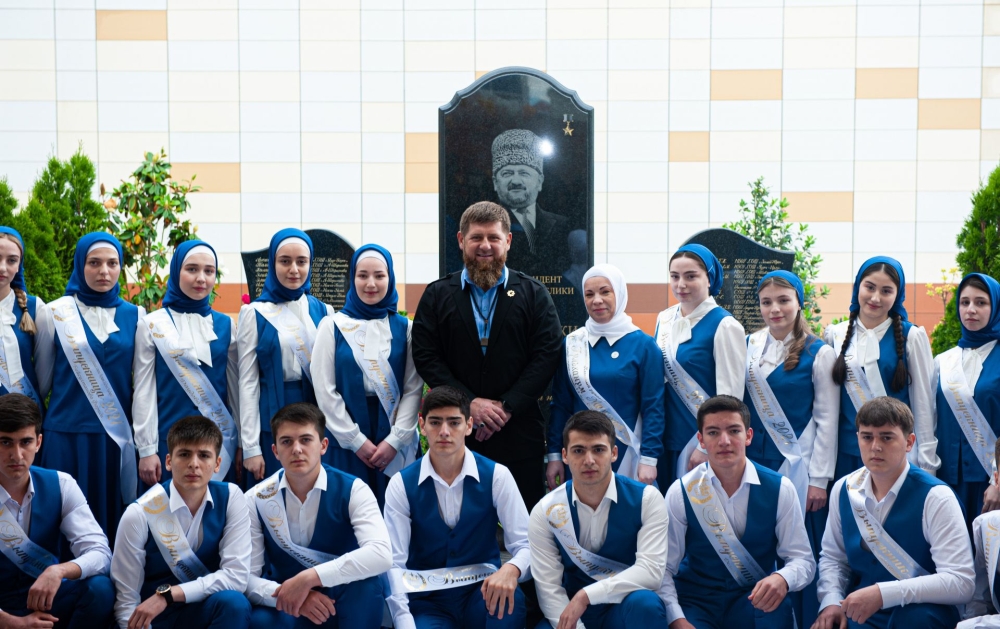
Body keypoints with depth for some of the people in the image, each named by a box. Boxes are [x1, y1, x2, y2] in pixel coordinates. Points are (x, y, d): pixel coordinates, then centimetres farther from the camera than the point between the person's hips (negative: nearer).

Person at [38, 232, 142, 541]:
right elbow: (43, 375, 9)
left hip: (117, 436, 2)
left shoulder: (134, 316, 6)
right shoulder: (57, 313, 2)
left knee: (113, 514, 5)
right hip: (67, 433, -1)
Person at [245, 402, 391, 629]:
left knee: (364, 584, -35)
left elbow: (381, 555, -30)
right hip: (288, 609, 1)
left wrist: (308, 578, -35)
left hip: (346, 607, 0)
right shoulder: (256, 500, -4)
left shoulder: (353, 490, -11)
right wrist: (286, 595, -28)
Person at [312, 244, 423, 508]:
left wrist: (395, 440, -9)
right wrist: (356, 440, -6)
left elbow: (413, 389, 2)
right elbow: (325, 390, -1)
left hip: (395, 443, 1)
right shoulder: (333, 326, 4)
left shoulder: (404, 328, 7)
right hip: (346, 442, -1)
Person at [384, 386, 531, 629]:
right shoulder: (401, 485, -3)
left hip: (483, 593, 1)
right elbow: (394, 563, -8)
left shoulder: (496, 476, -3)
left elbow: (526, 544, -8)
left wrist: (511, 570, -33)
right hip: (428, 600, -1)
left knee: (510, 598, -34)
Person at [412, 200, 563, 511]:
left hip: (519, 433, 0)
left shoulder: (533, 294, 7)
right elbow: (425, 357, 0)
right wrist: (469, 402, -11)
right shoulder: (437, 295, 8)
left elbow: (548, 354, -2)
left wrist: (508, 406, -12)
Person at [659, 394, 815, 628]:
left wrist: (782, 579, -27)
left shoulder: (780, 489, -4)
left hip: (756, 600, 1)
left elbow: (803, 559, -3)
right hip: (696, 599, 0)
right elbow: (664, 568, -6)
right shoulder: (681, 492, -6)